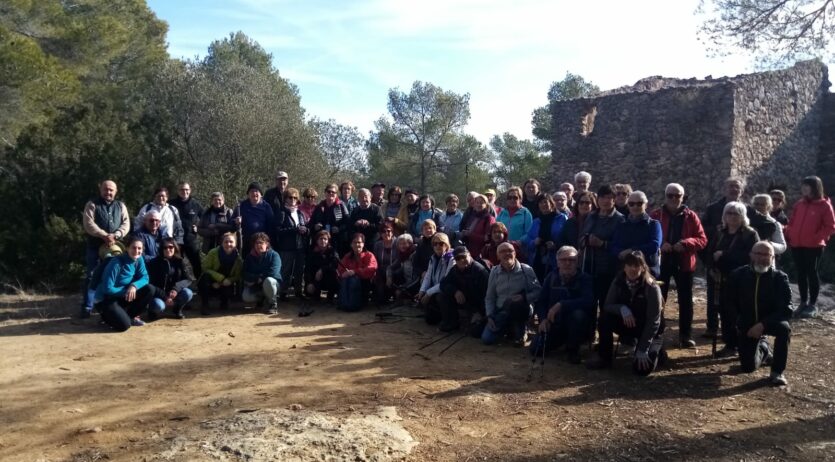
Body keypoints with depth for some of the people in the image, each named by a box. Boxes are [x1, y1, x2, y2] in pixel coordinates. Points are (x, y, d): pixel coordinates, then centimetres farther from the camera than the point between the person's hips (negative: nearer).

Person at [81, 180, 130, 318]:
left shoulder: (121, 206, 13)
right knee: (91, 277, 0)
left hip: (114, 247, 3)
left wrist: (115, 235, -15)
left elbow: (126, 223, 3)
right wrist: (105, 235, -20)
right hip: (95, 247, -3)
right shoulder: (92, 204, 2)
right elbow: (88, 223, -11)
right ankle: (87, 307, 5)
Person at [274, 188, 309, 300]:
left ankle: (299, 291, 20)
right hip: (287, 247, -5)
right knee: (286, 271, -3)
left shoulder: (300, 213, 15)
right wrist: (295, 229, -14)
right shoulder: (282, 212, -1)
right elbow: (278, 230, -11)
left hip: (300, 246, 5)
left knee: (300, 270, 8)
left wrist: (305, 230, -3)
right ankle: (283, 293, 5)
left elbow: (306, 227, 21)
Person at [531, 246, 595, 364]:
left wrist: (561, 304, -34)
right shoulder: (551, 277, 3)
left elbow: (588, 301, -28)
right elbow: (541, 301, 6)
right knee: (535, 349, -13)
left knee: (579, 314, -37)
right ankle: (562, 340, 19)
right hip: (554, 323, 3)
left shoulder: (584, 279, -10)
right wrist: (543, 319, -13)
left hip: (575, 325, -3)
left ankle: (573, 349, -10)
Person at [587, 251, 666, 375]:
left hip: (648, 329, -4)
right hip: (628, 323, 4)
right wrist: (622, 309, -34)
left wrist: (642, 350, -26)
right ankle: (604, 358, -7)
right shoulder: (618, 281, -11)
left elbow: (653, 322, -22)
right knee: (605, 317, -24)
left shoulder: (652, 288, -23)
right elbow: (607, 305, -11)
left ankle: (657, 348, 12)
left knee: (642, 368, -22)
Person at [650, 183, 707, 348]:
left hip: (684, 263, 1)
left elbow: (702, 240, -4)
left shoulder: (691, 216, 0)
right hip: (661, 262, 0)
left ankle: (686, 335, 18)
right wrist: (659, 245, -20)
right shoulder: (656, 215, 0)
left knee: (685, 300, 7)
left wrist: (685, 243, -21)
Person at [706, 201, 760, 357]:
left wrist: (724, 255, -17)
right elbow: (710, 252, 15)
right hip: (722, 280, 5)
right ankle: (729, 344, 15)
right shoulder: (720, 233, 14)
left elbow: (749, 256, -18)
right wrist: (712, 269, -3)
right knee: (725, 312, 6)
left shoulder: (750, 234, -4)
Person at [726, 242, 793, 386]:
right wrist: (740, 320, -1)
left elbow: (787, 309, -21)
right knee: (748, 367, -2)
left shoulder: (780, 277, -14)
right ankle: (763, 348, 34)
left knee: (784, 327, -37)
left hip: (771, 321, -2)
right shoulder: (738, 274, -7)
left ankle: (777, 371, -18)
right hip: (747, 324, 2)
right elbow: (731, 303, 7)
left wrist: (763, 324, -31)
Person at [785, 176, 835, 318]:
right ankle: (804, 302, 19)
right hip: (796, 245, 5)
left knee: (812, 273, -1)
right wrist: (788, 235, 2)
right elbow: (792, 222, 16)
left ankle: (813, 304, 8)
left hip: (814, 246, -5)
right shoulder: (799, 204, 11)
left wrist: (817, 238, -17)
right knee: (801, 273, 10)